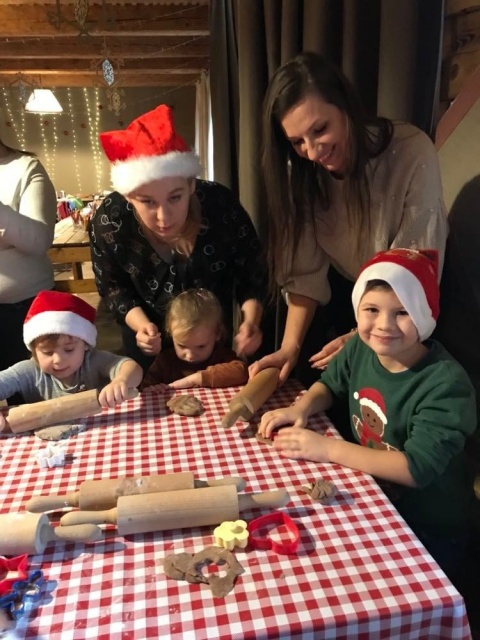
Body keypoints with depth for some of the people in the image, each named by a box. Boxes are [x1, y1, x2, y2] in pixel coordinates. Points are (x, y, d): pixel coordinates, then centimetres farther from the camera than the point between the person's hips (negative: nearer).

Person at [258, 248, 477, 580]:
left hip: (428, 531, -5)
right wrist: (300, 408, -12)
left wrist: (329, 448, -31)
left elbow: (417, 468, -32)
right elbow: (330, 383, 10)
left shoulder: (446, 384, -29)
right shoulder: (361, 347, -9)